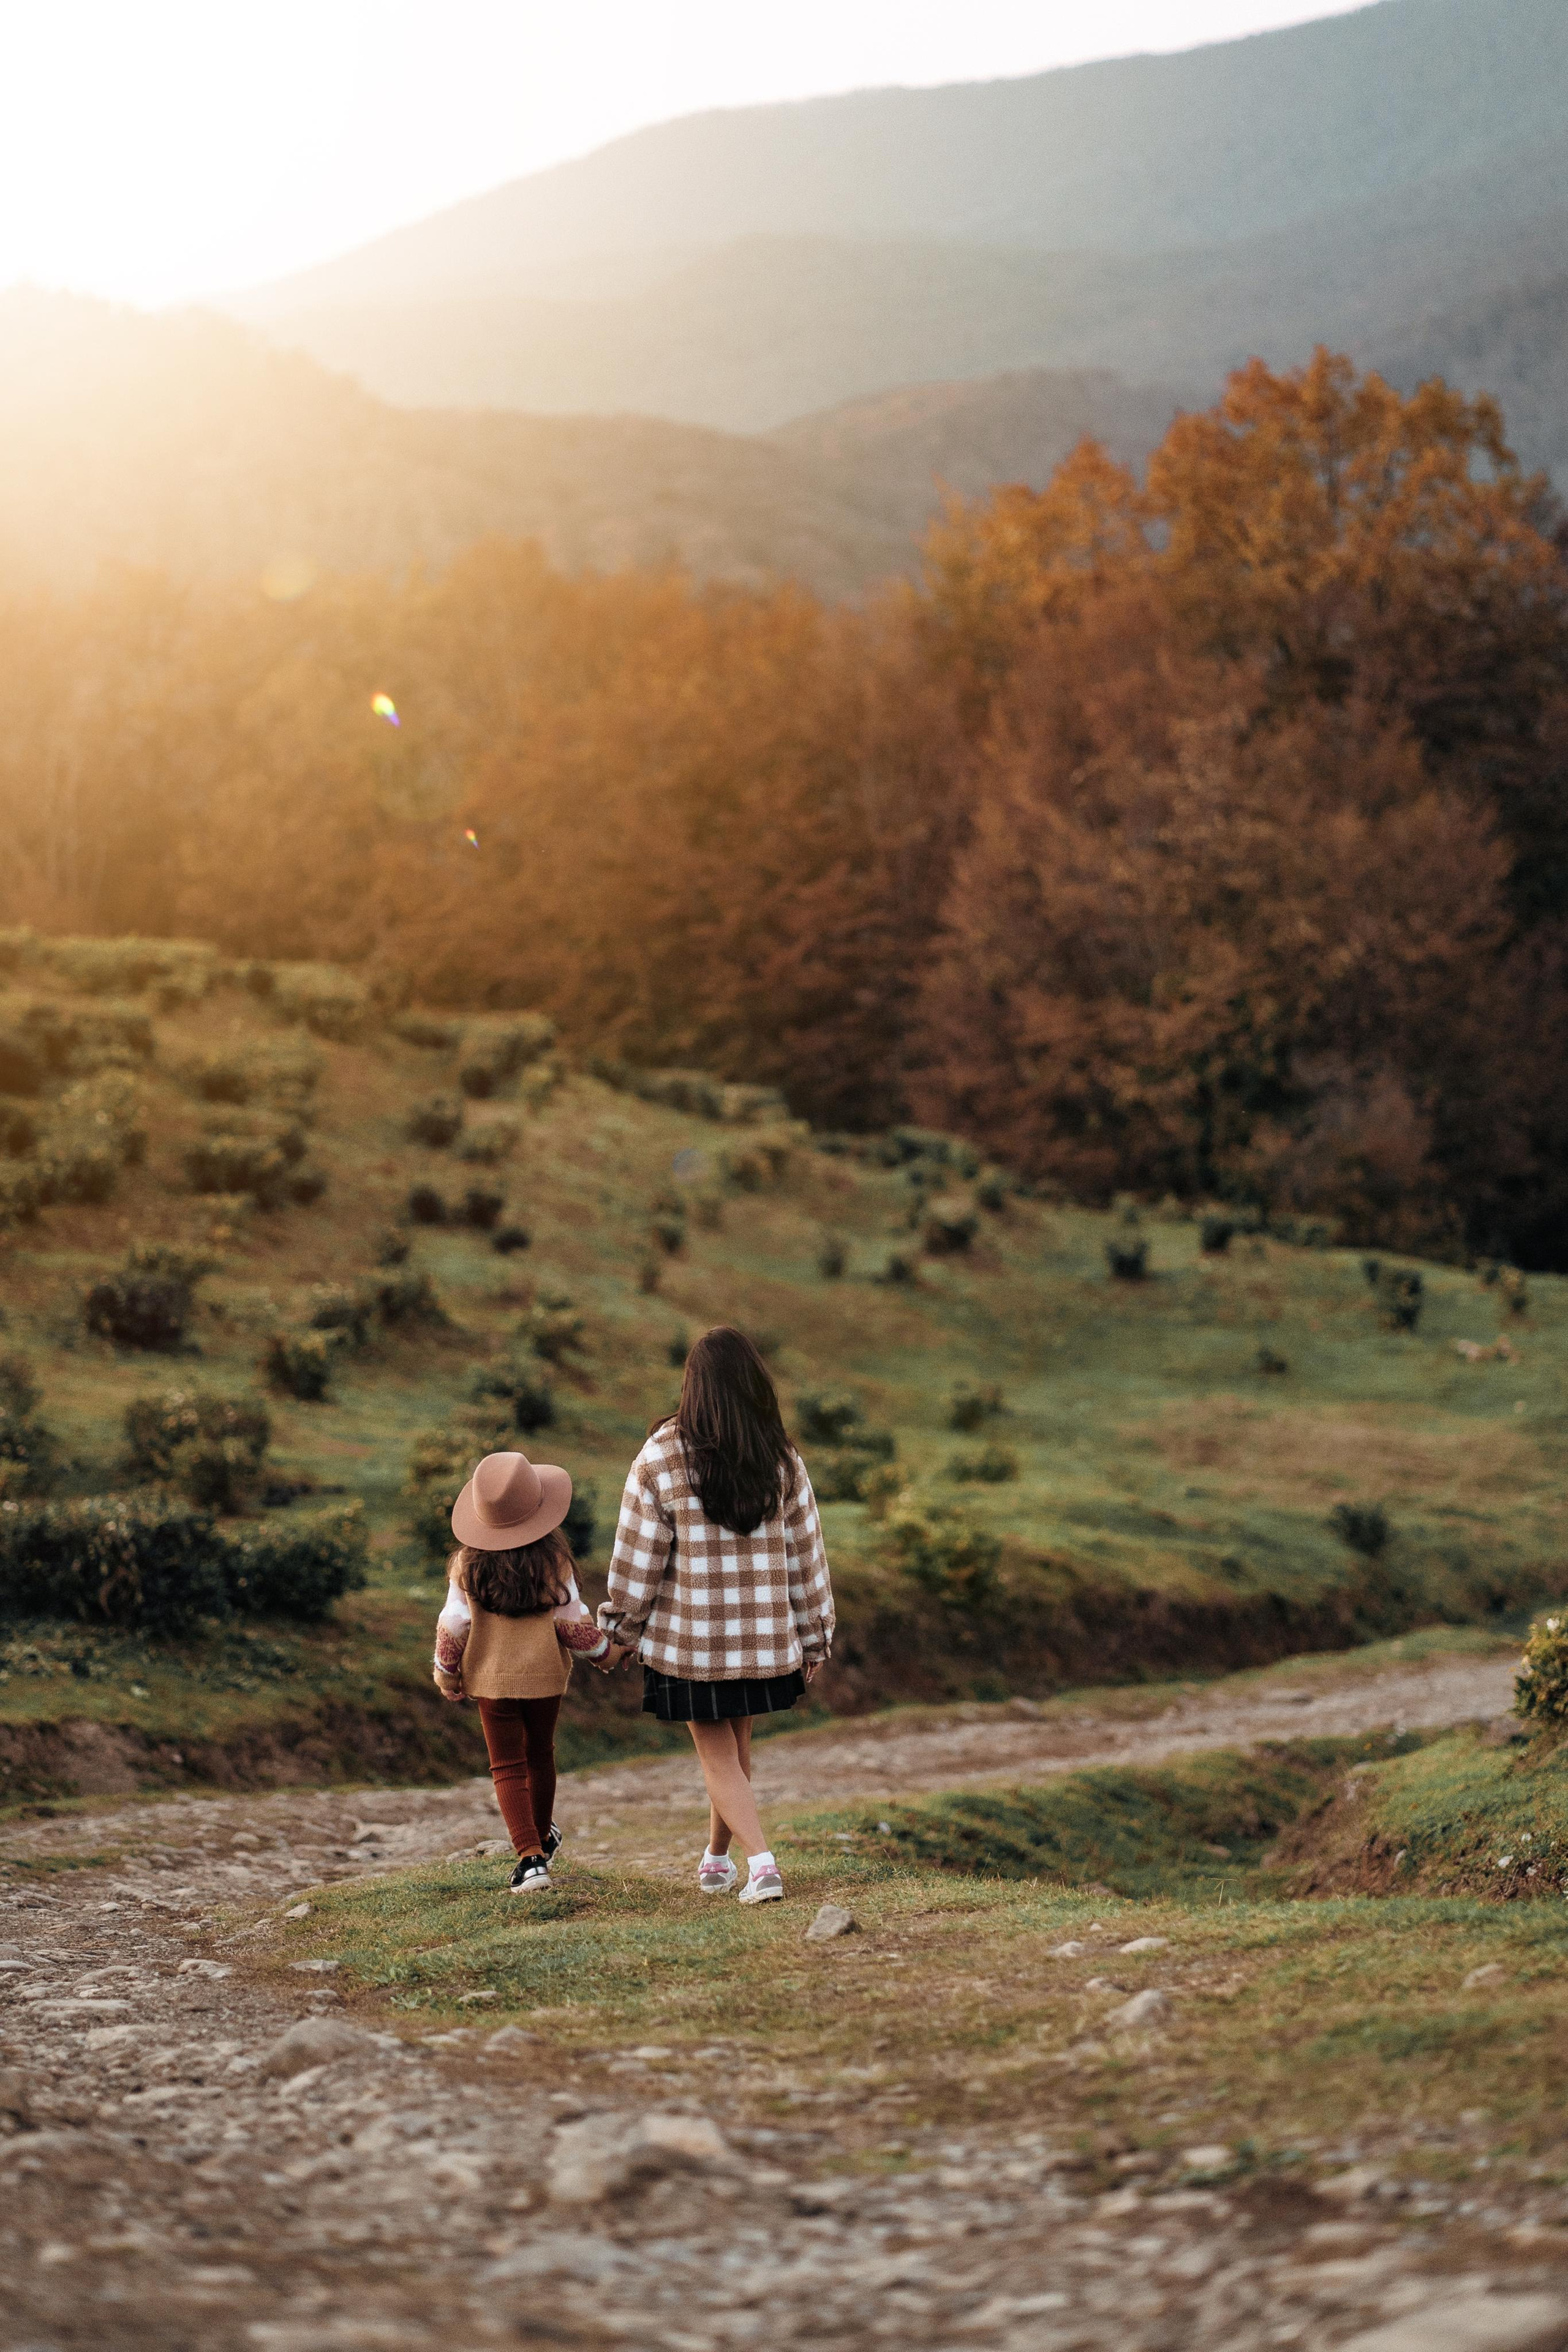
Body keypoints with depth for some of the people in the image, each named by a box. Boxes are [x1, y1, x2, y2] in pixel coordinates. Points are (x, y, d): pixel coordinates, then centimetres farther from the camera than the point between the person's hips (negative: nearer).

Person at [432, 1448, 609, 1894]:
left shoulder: (468, 1564, -11)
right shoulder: (553, 1562, -13)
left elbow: (452, 1626, -7)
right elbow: (572, 1623, -9)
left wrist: (446, 1674, 9)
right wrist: (601, 1649, 10)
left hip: (491, 1678, -1)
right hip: (545, 1675, 1)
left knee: (507, 1767, 4)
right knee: (540, 1755, 23)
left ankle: (530, 1856, -11)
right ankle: (541, 1836, 41)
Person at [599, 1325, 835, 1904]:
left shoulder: (661, 1457, -12)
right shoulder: (781, 1460, -3)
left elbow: (638, 1552, -7)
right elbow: (805, 1551, 3)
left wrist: (621, 1625, 7)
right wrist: (814, 1637, 11)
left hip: (689, 1638, -3)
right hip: (763, 1637, 3)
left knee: (718, 1756, 7)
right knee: (736, 1744, 21)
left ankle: (762, 1861, -11)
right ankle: (717, 1858, 34)